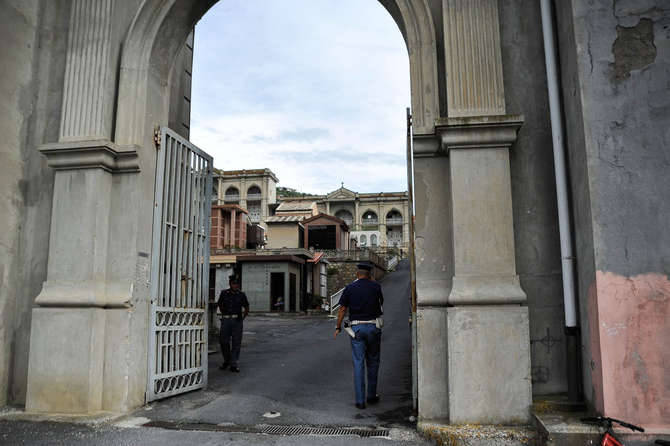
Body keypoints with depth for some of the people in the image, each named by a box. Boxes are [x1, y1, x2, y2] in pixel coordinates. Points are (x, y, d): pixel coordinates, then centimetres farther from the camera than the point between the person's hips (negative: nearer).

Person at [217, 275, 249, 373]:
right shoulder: (224, 293, 6)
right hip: (225, 320, 1)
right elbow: (220, 305, 20)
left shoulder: (241, 295, 4)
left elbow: (246, 308, 13)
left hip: (237, 320, -1)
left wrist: (243, 317, 1)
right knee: (224, 341, 2)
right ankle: (226, 361, 24)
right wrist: (223, 315, 12)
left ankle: (233, 364, 6)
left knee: (236, 342, -1)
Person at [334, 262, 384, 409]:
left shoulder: (350, 288, 1)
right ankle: (372, 396, 22)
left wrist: (338, 327, 11)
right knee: (372, 362, 14)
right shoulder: (375, 286, 1)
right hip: (373, 326, 0)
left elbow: (342, 309, 0)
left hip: (356, 327, 0)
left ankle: (360, 400, 0)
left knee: (358, 363, 2)